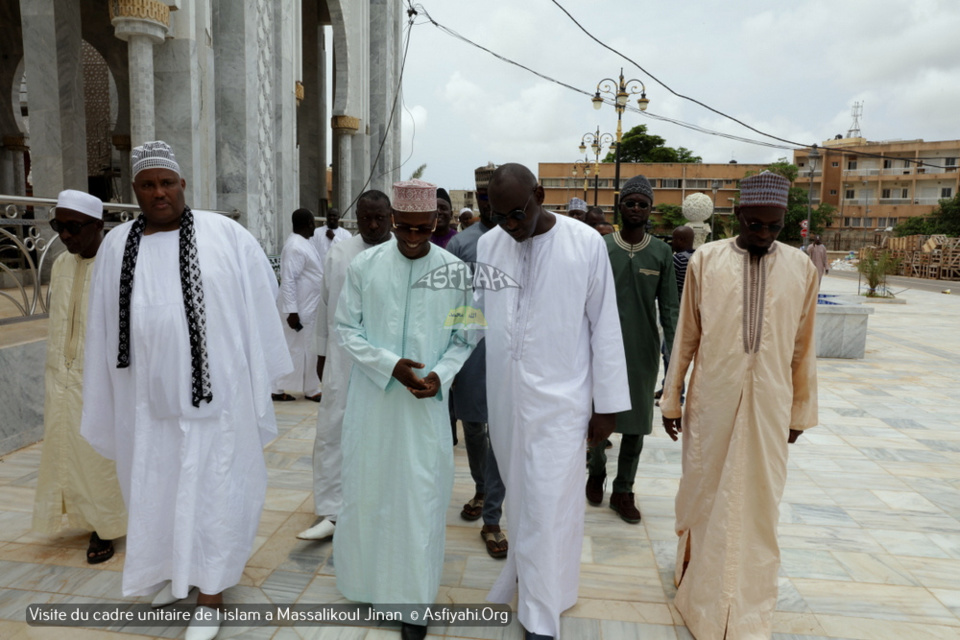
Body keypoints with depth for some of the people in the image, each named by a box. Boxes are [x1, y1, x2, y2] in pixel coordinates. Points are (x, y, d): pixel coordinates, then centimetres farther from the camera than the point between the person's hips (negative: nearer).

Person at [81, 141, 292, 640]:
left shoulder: (224, 235, -5)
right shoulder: (117, 246, 5)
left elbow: (261, 301, 1)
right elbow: (105, 327, 10)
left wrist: (259, 373, 2)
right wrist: (106, 404, 10)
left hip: (212, 391, -3)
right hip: (147, 394, 4)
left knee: (211, 487, 5)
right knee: (157, 484, 18)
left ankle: (210, 592, 20)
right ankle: (173, 566, 43)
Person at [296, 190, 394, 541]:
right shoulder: (339, 253, 3)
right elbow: (326, 305, 8)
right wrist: (321, 353, 10)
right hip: (343, 358, 2)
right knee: (331, 430, 2)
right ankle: (330, 513, 12)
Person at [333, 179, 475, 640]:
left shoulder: (456, 271, -4)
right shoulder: (364, 266, -4)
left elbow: (463, 338, 3)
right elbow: (346, 329, -1)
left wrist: (441, 374, -15)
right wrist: (389, 364, -14)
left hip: (426, 401, 0)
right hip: (372, 396, 1)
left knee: (420, 495, 5)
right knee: (369, 486, 13)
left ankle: (414, 601, 21)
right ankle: (369, 581, 37)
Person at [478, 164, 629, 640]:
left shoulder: (586, 243, -9)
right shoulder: (487, 245, 0)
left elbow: (604, 326, -5)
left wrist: (608, 403, -4)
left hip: (560, 399, -3)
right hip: (504, 396, 4)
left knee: (548, 506, 1)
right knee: (519, 497, 17)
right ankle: (523, 573, 40)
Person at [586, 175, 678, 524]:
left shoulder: (661, 253, 2)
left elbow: (669, 307, 2)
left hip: (644, 351, 1)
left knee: (636, 421, 7)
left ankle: (623, 490, 22)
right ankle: (596, 472, 35)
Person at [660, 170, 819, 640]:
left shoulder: (801, 268, 1)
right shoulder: (706, 260, -3)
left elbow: (802, 348, 7)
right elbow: (685, 337, 0)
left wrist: (802, 410, 11)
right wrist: (671, 399, 3)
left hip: (769, 407, 2)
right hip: (711, 402, -1)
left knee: (758, 506, 11)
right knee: (704, 495, 11)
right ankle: (698, 584, 35)